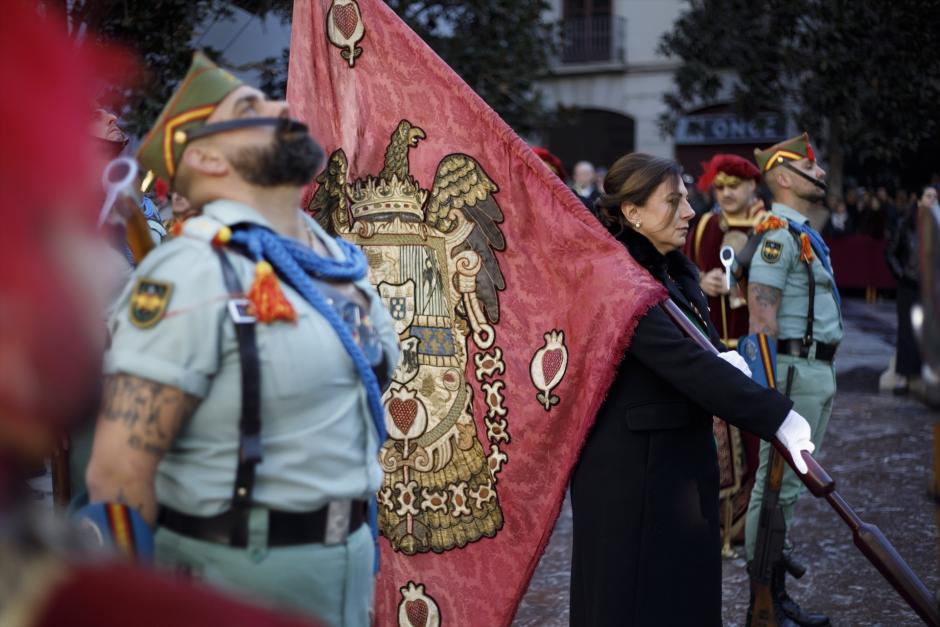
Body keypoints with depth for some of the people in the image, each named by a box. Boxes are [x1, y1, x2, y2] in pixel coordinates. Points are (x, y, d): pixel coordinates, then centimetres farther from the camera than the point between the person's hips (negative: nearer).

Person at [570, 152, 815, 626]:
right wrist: (777, 416, -29)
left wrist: (724, 360, -13)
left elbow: (696, 347, 12)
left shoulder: (674, 271, 11)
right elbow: (682, 360, -27)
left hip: (683, 460, 9)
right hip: (630, 468, -9)